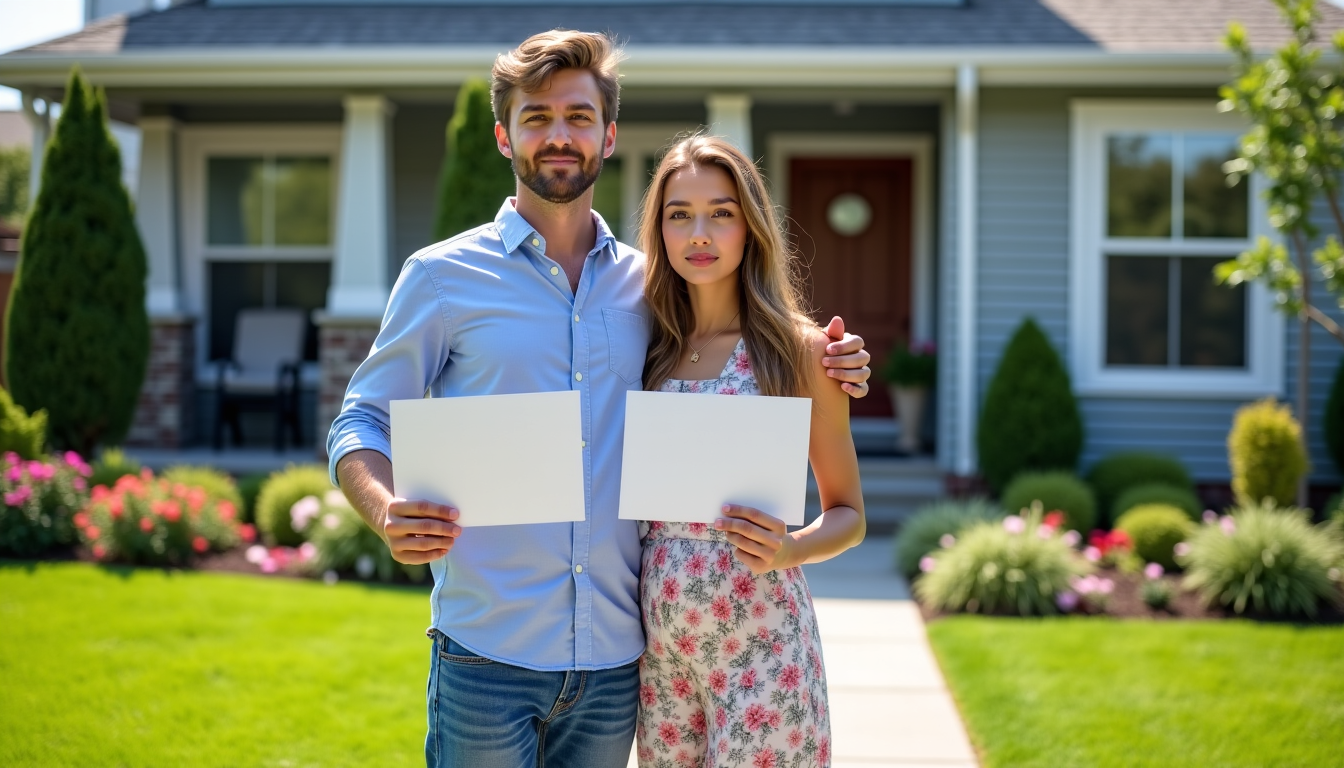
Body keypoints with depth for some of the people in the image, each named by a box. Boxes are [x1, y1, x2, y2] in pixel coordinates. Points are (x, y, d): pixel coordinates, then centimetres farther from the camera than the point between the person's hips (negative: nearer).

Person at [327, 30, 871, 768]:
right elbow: (359, 427, 2)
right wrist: (388, 513, -19)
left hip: (615, 657, 3)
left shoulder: (648, 284, 11)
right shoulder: (442, 276, 1)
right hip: (487, 656, -3)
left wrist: (824, 374, 3)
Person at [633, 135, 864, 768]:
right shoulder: (650, 348, 7)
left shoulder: (798, 349, -4)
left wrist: (786, 551, -17)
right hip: (660, 640, 4)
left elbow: (848, 516, 2)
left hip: (761, 642, -4)